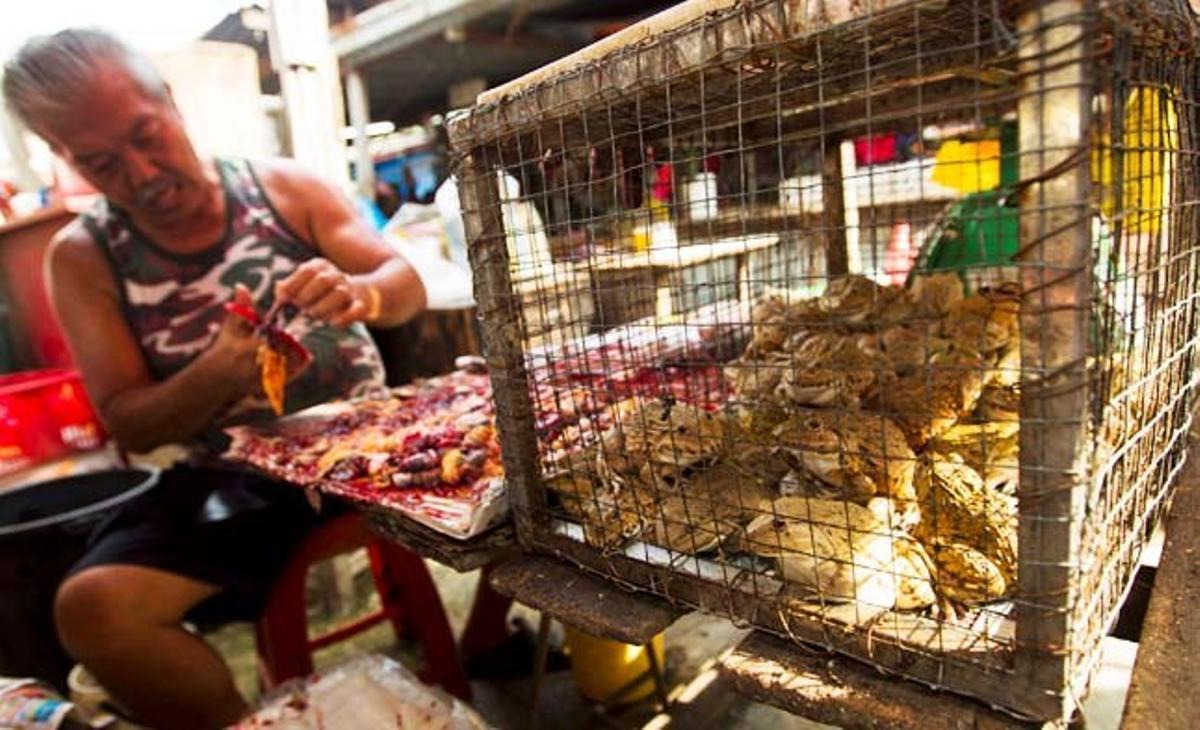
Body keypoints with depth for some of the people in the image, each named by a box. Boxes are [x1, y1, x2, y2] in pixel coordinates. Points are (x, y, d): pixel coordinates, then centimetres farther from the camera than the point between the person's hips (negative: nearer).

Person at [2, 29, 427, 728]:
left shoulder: (282, 186, 1)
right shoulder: (83, 257, 1)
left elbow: (408, 285, 0)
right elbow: (127, 423, -1)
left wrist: (360, 293, -24)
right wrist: (218, 373, -22)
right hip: (233, 481, 1)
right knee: (92, 606, -24)